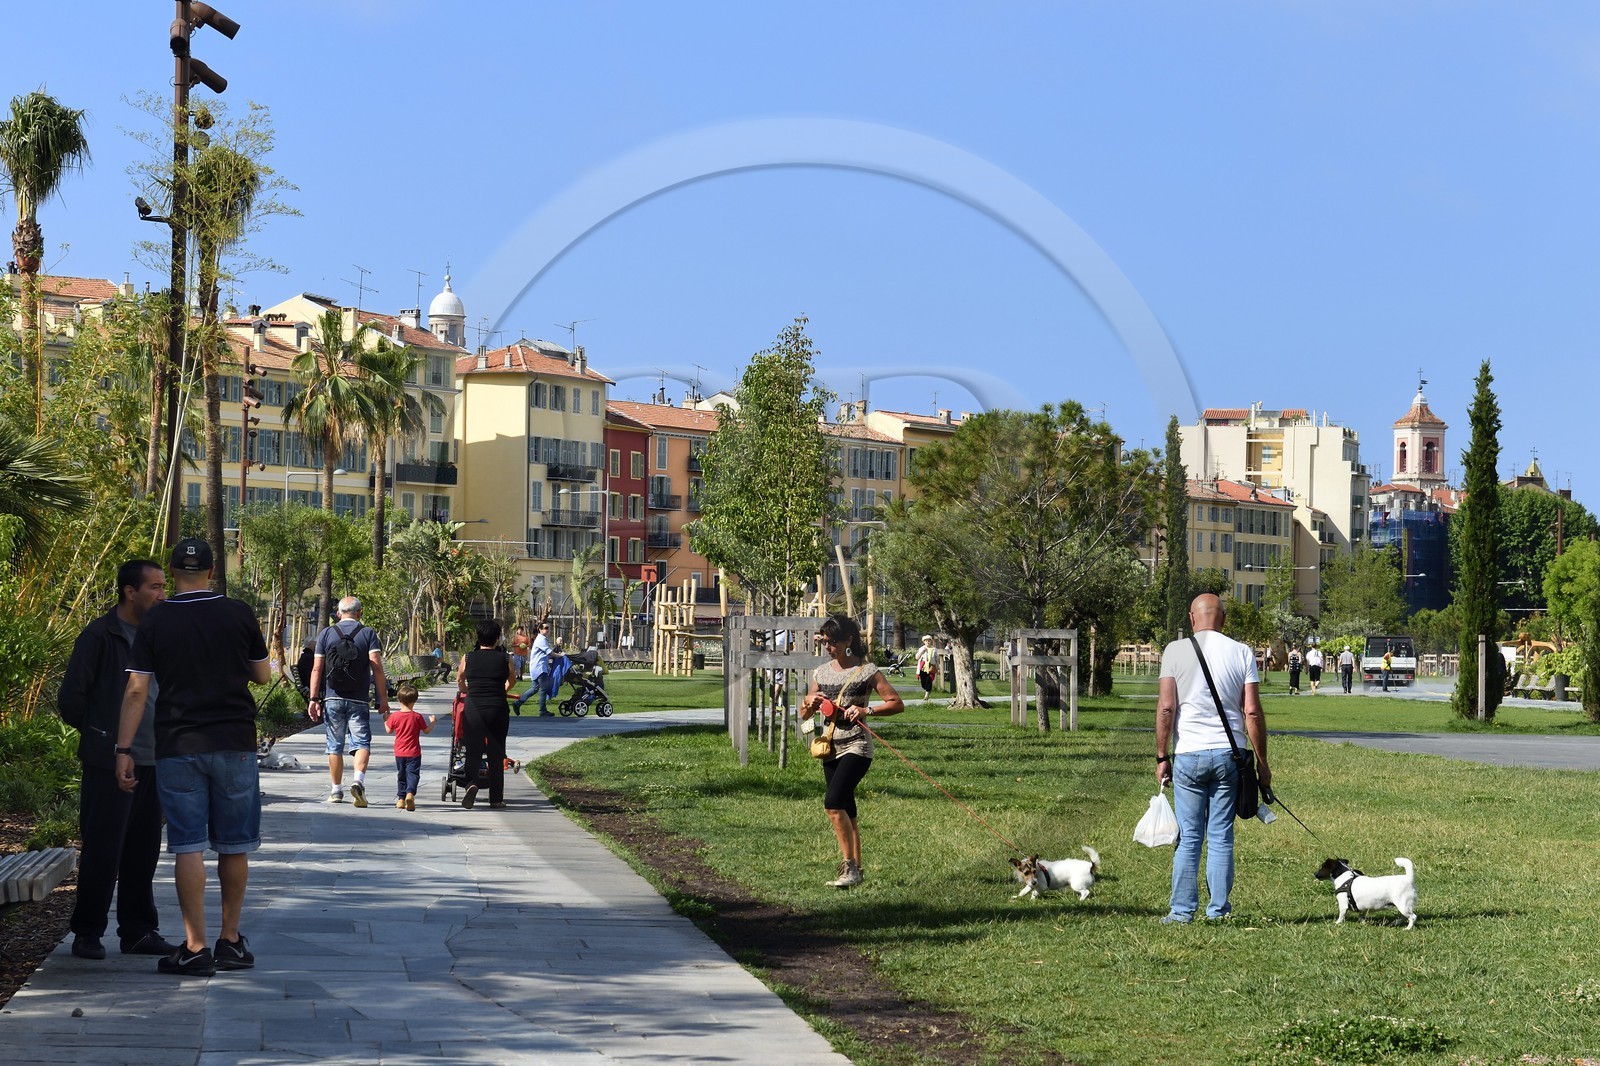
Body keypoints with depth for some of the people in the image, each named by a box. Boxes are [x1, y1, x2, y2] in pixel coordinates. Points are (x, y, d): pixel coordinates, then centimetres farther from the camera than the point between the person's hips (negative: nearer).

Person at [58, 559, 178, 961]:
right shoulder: (98, 636, -8)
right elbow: (71, 698, -8)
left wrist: (165, 740, 11)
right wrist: (97, 735, 0)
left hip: (152, 762, 6)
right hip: (109, 763, -6)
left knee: (143, 852, 10)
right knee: (102, 852, -2)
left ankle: (138, 931, 18)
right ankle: (87, 932, 8)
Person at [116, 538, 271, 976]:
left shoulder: (155, 621, -1)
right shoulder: (239, 615, 0)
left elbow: (136, 690, -3)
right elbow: (263, 675, 9)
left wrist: (124, 750, 0)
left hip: (177, 749, -1)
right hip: (235, 743, 1)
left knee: (188, 846, -1)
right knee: (234, 845, 11)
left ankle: (195, 948, -3)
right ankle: (230, 940, 19)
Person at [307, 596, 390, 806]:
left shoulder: (326, 634, 6)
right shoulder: (368, 634, 1)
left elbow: (317, 668, 2)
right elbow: (377, 666, -8)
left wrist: (314, 699, 4)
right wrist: (383, 698, -6)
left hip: (332, 699, 2)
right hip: (358, 700, -2)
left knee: (335, 746, 10)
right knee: (362, 742, -1)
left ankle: (336, 790, 14)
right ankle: (358, 780, -25)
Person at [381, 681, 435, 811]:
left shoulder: (394, 716, -5)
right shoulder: (417, 717, -9)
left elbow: (388, 730, 7)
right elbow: (427, 730, 0)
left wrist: (385, 720, 25)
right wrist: (432, 722, 19)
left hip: (399, 752, 3)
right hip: (413, 752, -3)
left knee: (401, 775, 15)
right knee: (413, 774, -4)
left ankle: (401, 798, 19)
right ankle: (410, 793, -28)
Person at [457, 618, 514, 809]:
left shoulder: (468, 658, 2)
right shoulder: (505, 659, 2)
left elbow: (459, 680, 21)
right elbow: (510, 682, 21)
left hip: (473, 708, 0)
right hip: (498, 708, 0)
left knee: (473, 751, 6)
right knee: (496, 754, 10)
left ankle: (471, 782, -23)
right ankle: (496, 799, 13)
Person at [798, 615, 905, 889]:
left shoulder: (867, 671, -6)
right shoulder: (821, 672, 11)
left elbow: (897, 703, -7)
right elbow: (804, 715, 17)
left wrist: (867, 711, -20)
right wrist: (810, 704, -6)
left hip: (857, 746, -6)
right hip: (830, 748, 6)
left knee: (833, 802, -21)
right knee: (847, 812, 9)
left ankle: (849, 865, -16)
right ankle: (856, 870, 16)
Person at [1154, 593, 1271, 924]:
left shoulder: (1176, 650, 0)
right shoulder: (1242, 653, 3)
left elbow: (1166, 707, -5)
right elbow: (1253, 712, 0)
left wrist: (1162, 756, 1)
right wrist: (1262, 761, 6)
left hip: (1189, 754, -1)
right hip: (1229, 754, 1)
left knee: (1189, 837, 4)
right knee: (1221, 837, 7)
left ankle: (1183, 909, 5)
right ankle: (1218, 908, 8)